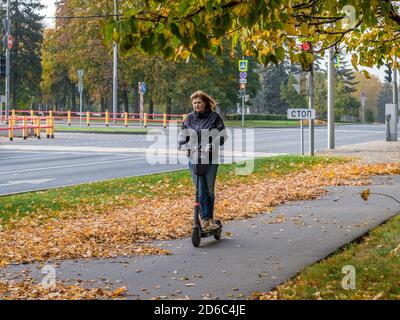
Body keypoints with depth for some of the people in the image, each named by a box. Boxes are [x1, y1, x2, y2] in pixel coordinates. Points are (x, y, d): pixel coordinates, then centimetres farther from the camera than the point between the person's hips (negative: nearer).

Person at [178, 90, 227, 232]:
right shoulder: (190, 118, 8)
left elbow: (222, 136, -5)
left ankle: (210, 218, 22)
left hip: (210, 159, -1)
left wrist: (211, 145, -21)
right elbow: (183, 135, 11)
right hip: (194, 158, 2)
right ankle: (205, 220, 1)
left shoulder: (214, 117, -1)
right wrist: (182, 145, -10)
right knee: (200, 191, -3)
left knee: (209, 190, 7)